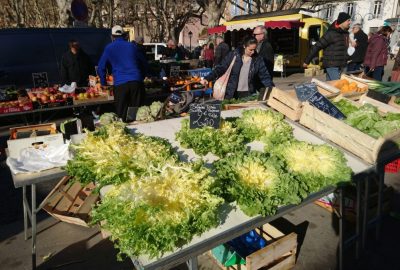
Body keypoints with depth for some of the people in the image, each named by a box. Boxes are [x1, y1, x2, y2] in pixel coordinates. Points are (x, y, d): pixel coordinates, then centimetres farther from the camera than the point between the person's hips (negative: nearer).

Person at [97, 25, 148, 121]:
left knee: (122, 115, 3)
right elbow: (144, 63, 22)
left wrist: (104, 84, 22)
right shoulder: (132, 46, 16)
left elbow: (100, 68, 12)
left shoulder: (109, 48, 11)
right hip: (136, 82, 2)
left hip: (120, 84, -2)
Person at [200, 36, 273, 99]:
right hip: (231, 94, -1)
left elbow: (265, 76, 1)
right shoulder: (233, 55, -4)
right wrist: (207, 78, -16)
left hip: (248, 94, 1)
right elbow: (221, 68, -5)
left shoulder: (258, 60, 0)